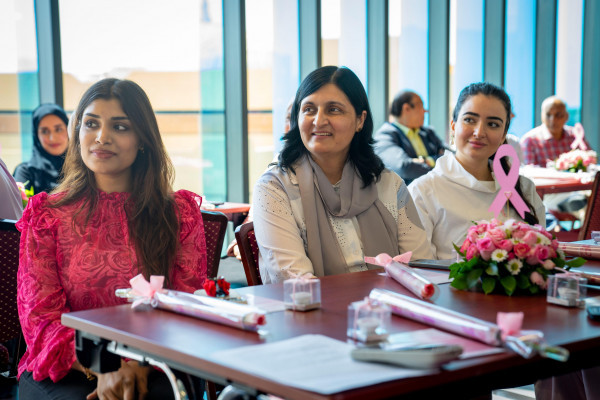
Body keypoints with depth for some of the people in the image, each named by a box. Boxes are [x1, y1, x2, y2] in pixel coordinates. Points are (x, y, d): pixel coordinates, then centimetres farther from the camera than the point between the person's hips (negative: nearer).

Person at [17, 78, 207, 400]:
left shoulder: (181, 212, 7)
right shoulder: (46, 215, 6)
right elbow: (40, 317, -1)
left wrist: (140, 364, -18)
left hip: (154, 369, 1)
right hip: (65, 371, 0)